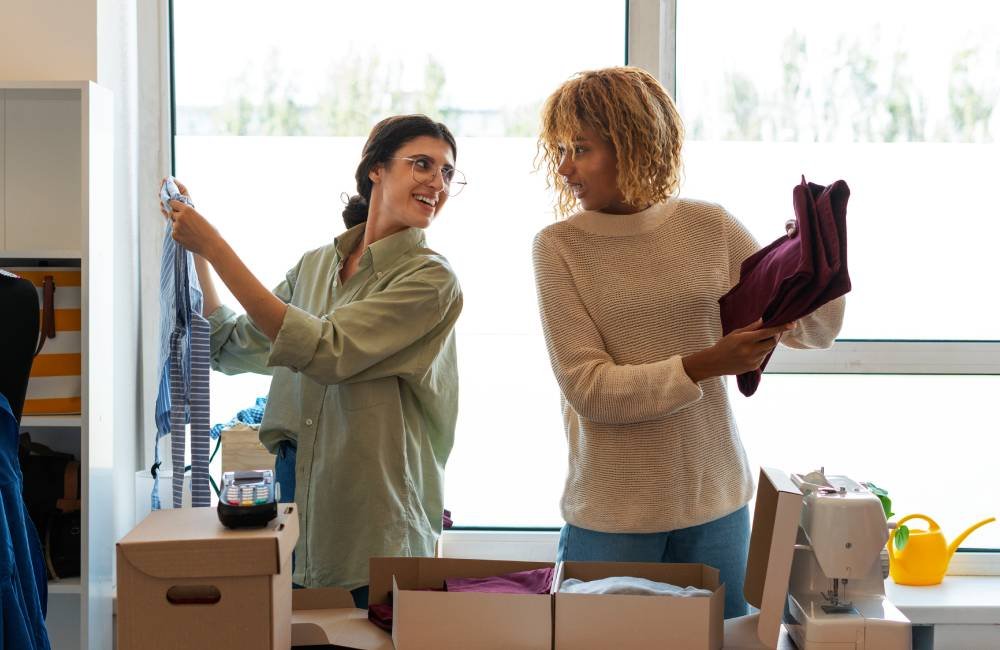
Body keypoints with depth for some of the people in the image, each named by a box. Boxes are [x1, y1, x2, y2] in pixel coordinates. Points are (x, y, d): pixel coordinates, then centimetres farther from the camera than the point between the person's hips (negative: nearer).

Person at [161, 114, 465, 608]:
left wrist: (217, 249, -19)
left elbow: (326, 349, -20)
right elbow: (232, 349, 17)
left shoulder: (430, 280, -10)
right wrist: (196, 253, 9)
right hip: (294, 486, 5)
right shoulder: (315, 265, 9)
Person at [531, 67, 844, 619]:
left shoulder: (710, 228, 0)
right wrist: (704, 366, -23)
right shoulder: (559, 247, -6)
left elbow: (815, 332, 8)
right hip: (609, 517, -2)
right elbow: (586, 386, -13)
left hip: (715, 505, 2)